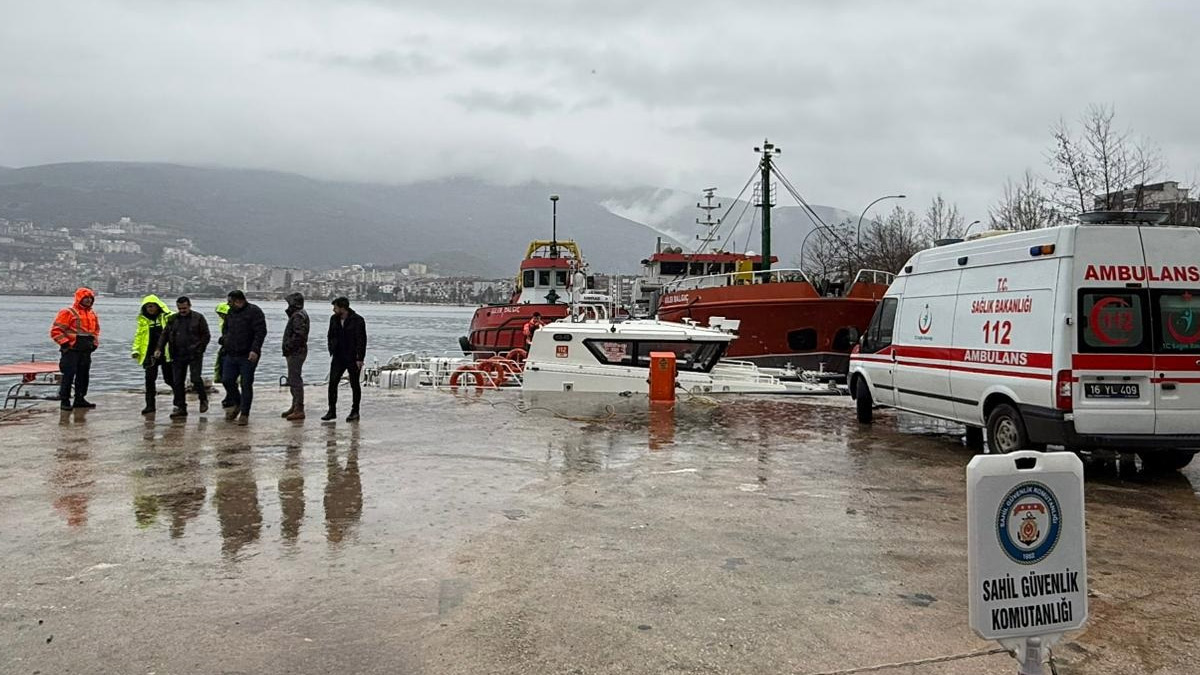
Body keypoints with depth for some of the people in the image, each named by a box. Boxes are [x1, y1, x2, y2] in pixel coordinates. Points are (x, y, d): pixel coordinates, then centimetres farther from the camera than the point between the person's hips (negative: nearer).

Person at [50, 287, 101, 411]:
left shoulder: (93, 314, 14)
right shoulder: (68, 313, -9)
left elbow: (96, 330, 28)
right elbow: (55, 331, -11)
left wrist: (95, 342, 16)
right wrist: (65, 343, -13)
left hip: (86, 351, 7)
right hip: (71, 350, -7)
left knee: (83, 375, 11)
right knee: (68, 376, -5)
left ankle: (80, 399, 21)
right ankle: (64, 400, 2)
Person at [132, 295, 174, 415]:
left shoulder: (168, 317, -2)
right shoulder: (143, 320, 9)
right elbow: (139, 335, 14)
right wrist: (135, 349, 5)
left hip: (166, 353, -3)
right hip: (150, 354, 3)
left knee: (169, 378, 4)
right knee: (149, 379, 1)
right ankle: (150, 405, 7)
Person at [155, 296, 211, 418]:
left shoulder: (198, 318, 0)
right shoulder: (172, 319, 11)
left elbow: (206, 335, 0)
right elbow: (164, 335, 14)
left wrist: (200, 349, -8)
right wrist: (159, 348, 2)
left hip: (194, 355, -4)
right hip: (178, 356, 4)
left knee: (196, 379, -10)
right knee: (178, 382, 3)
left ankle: (203, 399, 16)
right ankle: (180, 407, 11)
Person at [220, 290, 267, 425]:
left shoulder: (254, 311, -10)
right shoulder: (231, 312, 13)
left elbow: (261, 332, -18)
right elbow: (225, 328, 30)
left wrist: (255, 350, -26)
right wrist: (225, 339, 11)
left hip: (248, 356, -7)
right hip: (231, 355, 7)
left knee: (246, 385, -2)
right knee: (227, 381, 7)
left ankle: (244, 414, 6)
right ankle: (237, 404, 31)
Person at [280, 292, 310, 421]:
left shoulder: (298, 316, -17)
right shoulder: (297, 314, 18)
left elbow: (299, 335, -26)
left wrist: (288, 346, -21)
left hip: (296, 352, -11)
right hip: (295, 352, 11)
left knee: (295, 380, -10)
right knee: (293, 380, 18)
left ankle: (299, 410, -8)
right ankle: (295, 406, 28)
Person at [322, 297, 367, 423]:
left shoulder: (357, 320, -12)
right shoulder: (334, 319, 6)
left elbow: (362, 340, -13)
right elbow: (331, 337, 17)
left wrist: (359, 359, -16)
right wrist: (331, 352, 8)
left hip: (353, 359, -5)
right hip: (338, 358, 5)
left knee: (355, 385, 4)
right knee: (332, 383, -1)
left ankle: (355, 412, 14)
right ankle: (332, 410, 6)